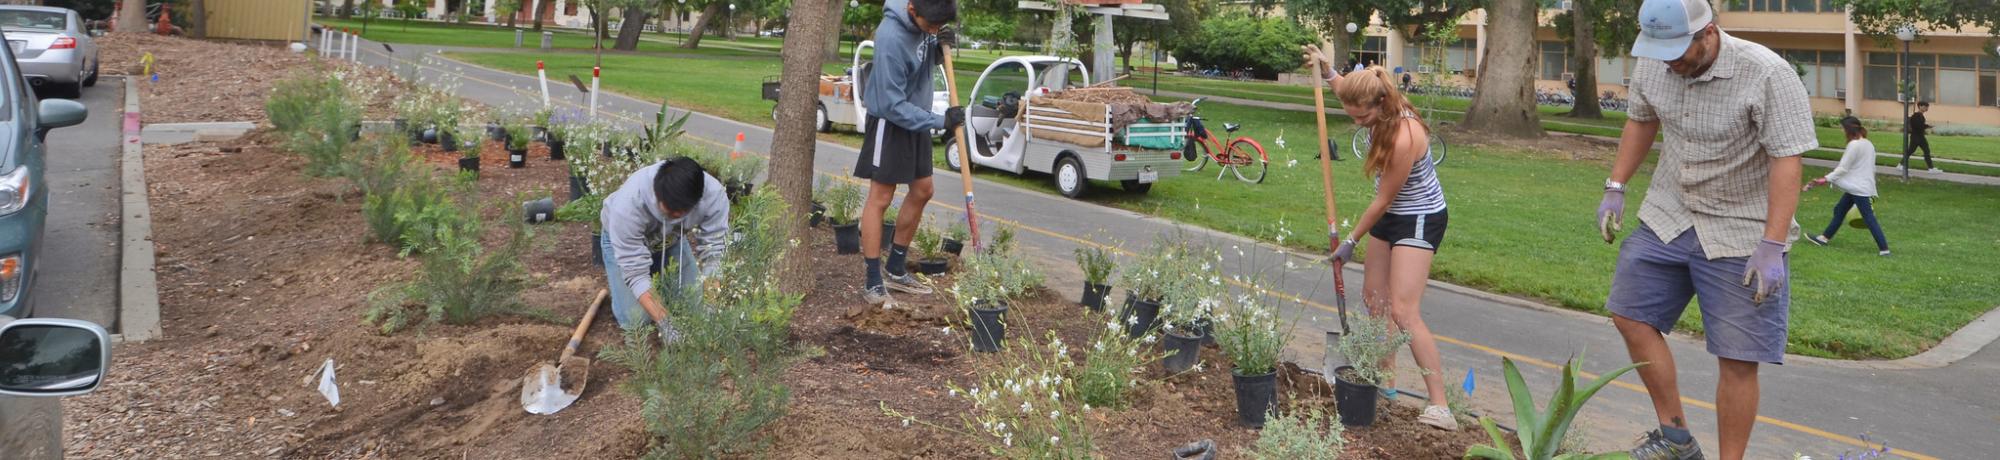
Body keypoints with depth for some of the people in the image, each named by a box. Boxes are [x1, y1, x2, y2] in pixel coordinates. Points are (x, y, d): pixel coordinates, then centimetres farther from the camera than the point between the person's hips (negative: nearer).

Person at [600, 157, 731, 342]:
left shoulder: (714, 194, -36)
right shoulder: (628, 203, -43)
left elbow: (714, 254, -29)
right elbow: (634, 271, -37)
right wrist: (663, 322, -45)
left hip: (672, 238, 3)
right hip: (624, 239, -3)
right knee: (635, 319, -13)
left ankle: (657, 272, 24)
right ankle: (616, 275, 18)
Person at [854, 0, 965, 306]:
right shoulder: (891, 37, -30)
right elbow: (893, 105, -26)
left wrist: (940, 47, -10)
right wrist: (940, 121, -24)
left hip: (915, 118, 9)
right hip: (890, 122, -9)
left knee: (922, 191, 13)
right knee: (880, 198, -5)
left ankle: (896, 270, 25)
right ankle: (873, 282, 1)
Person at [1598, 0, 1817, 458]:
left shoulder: (1767, 75, -23)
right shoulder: (1652, 64, -5)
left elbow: (1786, 161, -23)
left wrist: (1772, 247, -26)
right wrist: (1615, 188, 10)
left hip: (1741, 233, -6)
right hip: (1668, 215, 6)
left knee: (1738, 360, -3)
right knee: (1631, 316, 8)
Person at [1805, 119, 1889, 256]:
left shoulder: (1854, 145, -16)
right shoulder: (1868, 144, 12)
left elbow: (1843, 168, -16)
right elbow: (1870, 168, 17)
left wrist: (1826, 179, -12)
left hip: (1860, 189, -10)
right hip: (1855, 188, 10)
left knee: (1869, 218, -9)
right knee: (1839, 210, 18)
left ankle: (1884, 248, -9)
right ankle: (1825, 237, 28)